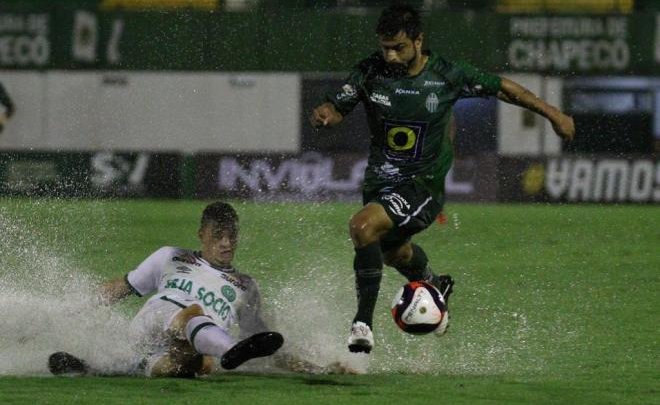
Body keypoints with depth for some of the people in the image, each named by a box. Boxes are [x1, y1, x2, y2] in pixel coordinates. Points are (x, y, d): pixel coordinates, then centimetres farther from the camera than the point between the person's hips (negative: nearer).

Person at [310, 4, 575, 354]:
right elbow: (336, 107, -2)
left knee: (363, 225, -31)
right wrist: (323, 113, -28)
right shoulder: (370, 72, -8)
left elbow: (499, 87, 0)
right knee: (391, 252, 29)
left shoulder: (447, 75, -13)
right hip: (379, 181, 5)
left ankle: (364, 321, -27)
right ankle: (433, 285, 65)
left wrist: (552, 114, 5)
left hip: (423, 185, -5)